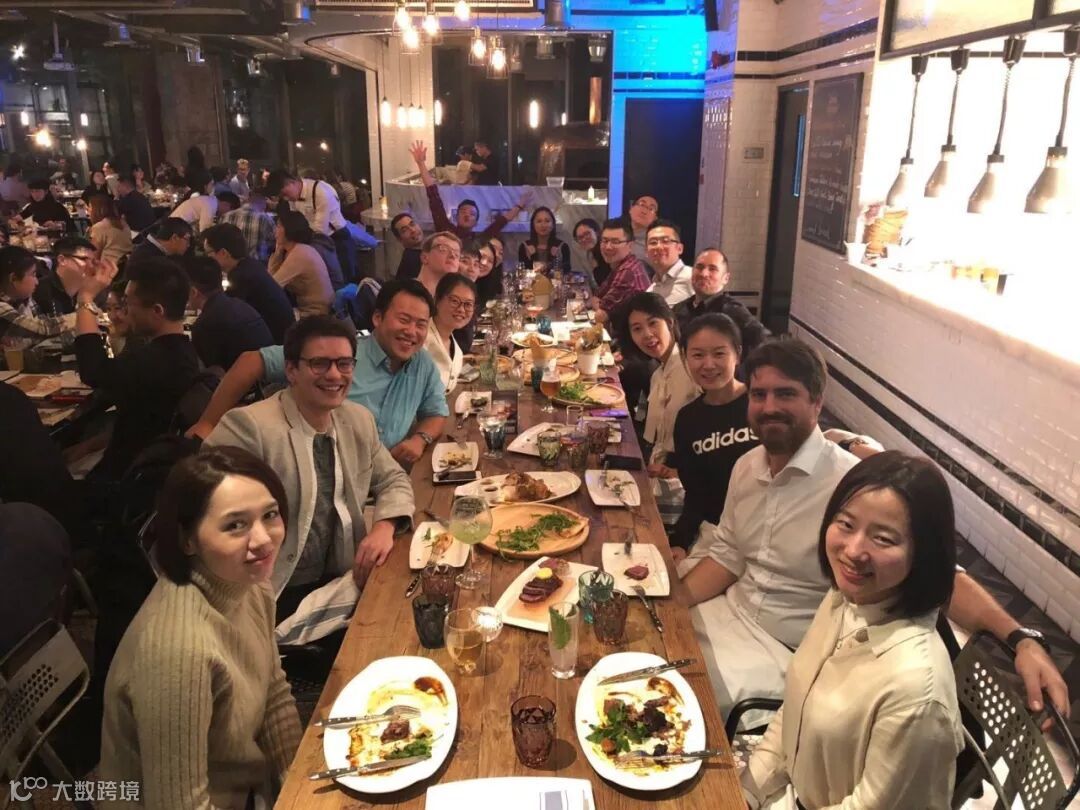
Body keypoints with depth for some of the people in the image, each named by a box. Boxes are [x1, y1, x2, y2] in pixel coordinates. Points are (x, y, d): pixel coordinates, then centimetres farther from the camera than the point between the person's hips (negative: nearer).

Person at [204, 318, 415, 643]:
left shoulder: (359, 420, 5)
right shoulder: (248, 426, -17)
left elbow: (392, 479, 16)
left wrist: (384, 527, -5)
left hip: (338, 583, 7)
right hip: (268, 601, -7)